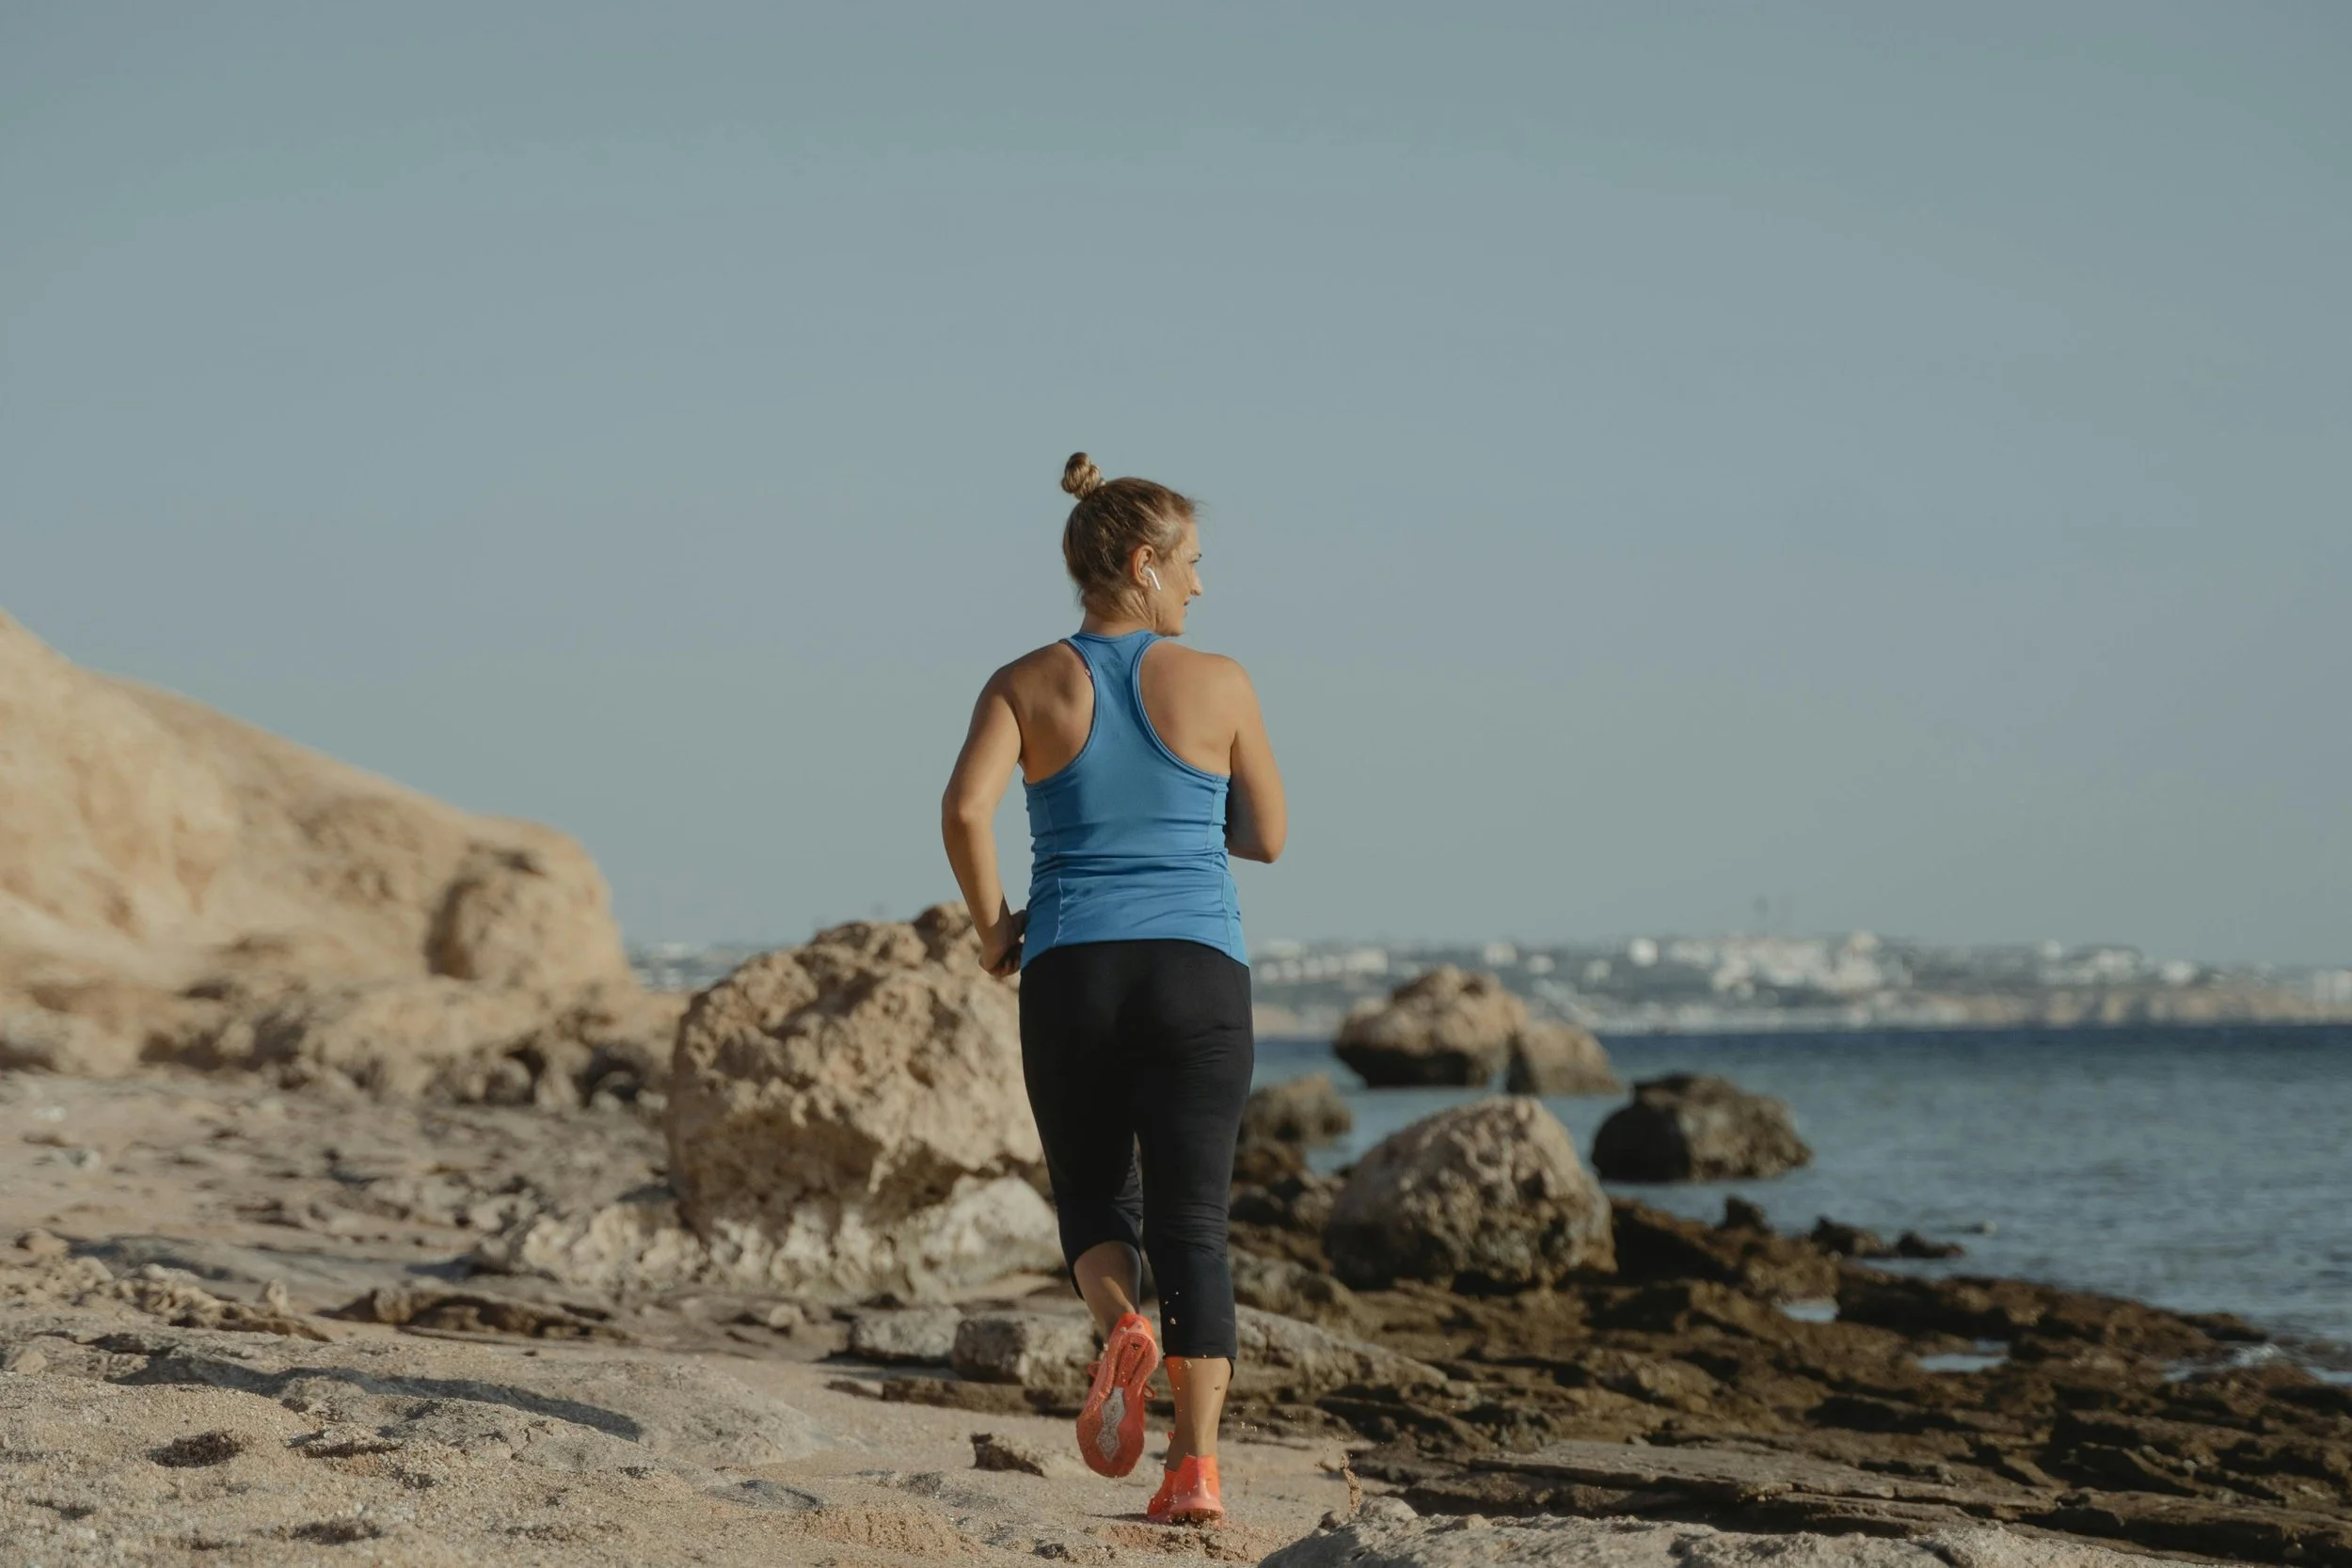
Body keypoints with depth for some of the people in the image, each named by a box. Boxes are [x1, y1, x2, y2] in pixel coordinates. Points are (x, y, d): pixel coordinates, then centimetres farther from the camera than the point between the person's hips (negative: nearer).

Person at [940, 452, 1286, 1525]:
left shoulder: (1027, 685, 2)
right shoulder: (1220, 685, 1)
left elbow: (964, 807, -14)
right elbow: (1267, 837, 10)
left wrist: (990, 924, 0)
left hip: (1071, 974, 1)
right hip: (1198, 974, -1)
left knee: (1094, 1199, 17)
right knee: (1191, 1222, 2)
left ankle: (1122, 1327, -15)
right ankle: (1196, 1464, -10)